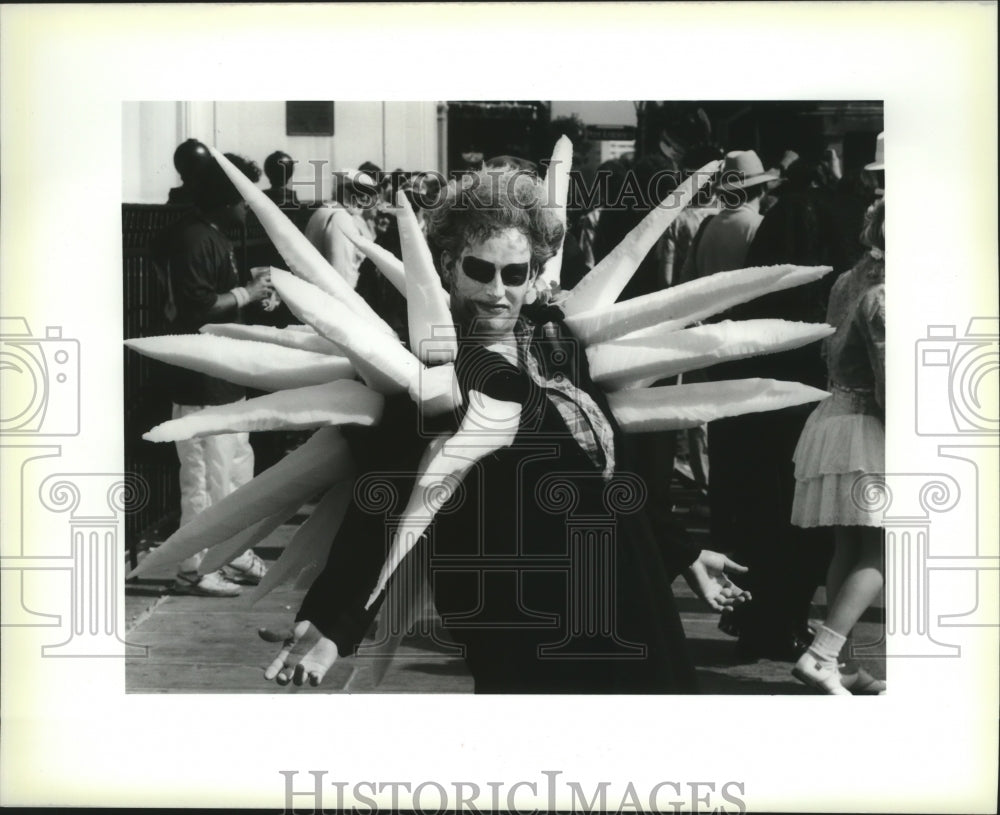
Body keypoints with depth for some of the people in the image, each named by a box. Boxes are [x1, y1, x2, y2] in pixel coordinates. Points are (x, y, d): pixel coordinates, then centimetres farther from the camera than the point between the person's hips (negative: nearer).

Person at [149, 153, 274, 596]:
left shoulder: (213, 235, 13)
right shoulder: (193, 239, -18)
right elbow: (197, 307, -25)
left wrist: (249, 288, 8)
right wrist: (246, 294, -15)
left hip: (225, 375, 11)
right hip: (200, 380, -11)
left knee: (238, 468, 17)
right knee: (206, 476, -4)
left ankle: (235, 555, 27)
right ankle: (194, 568, 6)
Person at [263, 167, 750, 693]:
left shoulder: (560, 350, 8)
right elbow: (381, 510, -14)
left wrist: (681, 554, 22)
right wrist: (331, 624, -26)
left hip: (627, 607, 6)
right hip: (520, 634, -6)